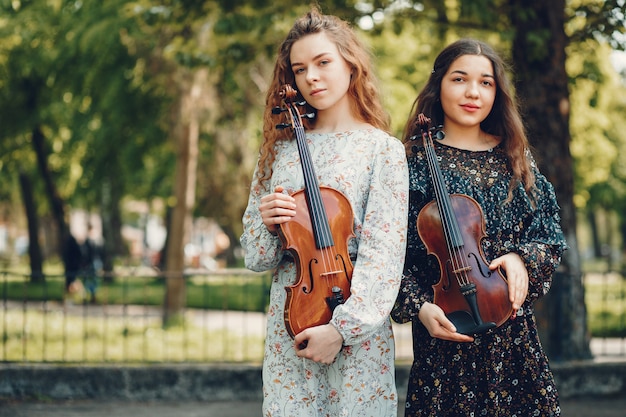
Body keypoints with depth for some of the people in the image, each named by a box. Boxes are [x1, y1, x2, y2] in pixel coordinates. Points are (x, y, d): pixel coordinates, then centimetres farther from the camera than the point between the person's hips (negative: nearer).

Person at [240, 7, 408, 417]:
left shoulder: (383, 150, -2)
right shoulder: (281, 149, 9)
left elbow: (383, 254, -10)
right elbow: (256, 255, 12)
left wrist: (341, 328, -19)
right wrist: (266, 223, -10)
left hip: (357, 331, -3)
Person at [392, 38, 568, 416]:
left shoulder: (515, 159, 8)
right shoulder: (418, 159, -2)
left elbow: (551, 237, 8)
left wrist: (521, 258, -12)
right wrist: (419, 307, -16)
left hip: (512, 327, 4)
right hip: (445, 328, -3)